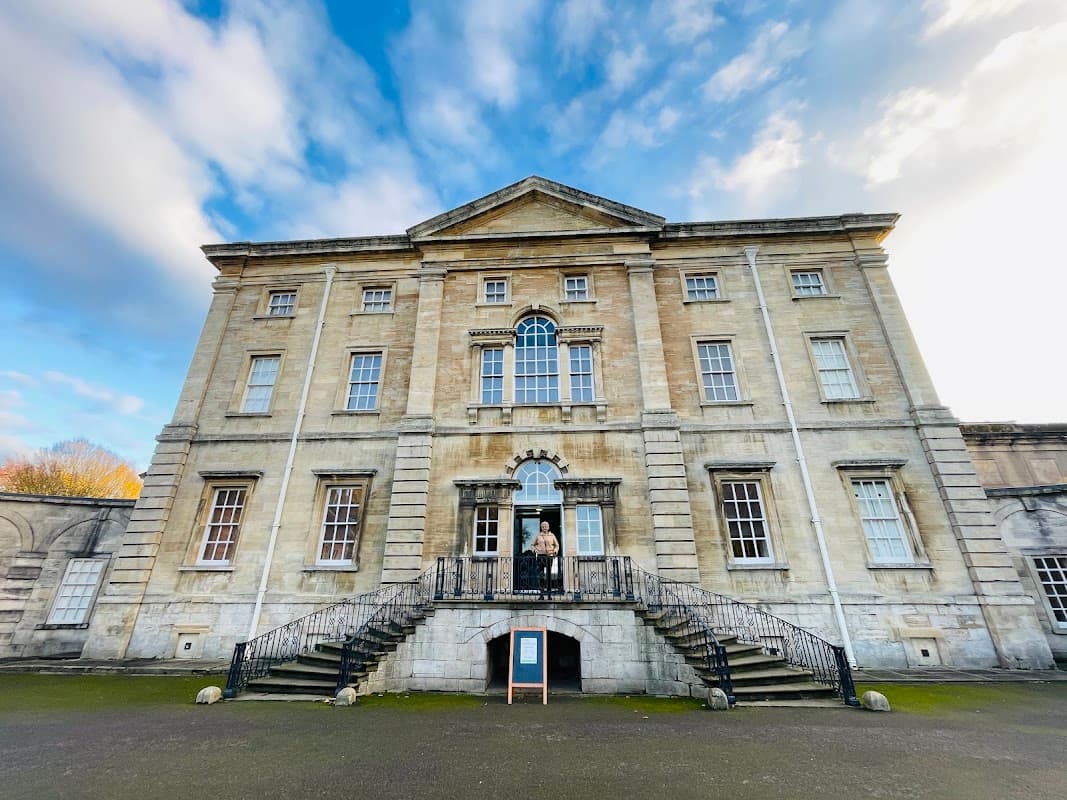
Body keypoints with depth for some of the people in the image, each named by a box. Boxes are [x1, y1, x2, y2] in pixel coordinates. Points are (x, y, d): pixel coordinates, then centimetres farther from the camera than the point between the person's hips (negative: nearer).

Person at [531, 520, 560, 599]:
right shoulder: (538, 535, 9)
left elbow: (557, 545, 14)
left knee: (549, 574, -3)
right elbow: (534, 545, 19)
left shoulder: (552, 535, 7)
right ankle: (541, 593, 1)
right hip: (540, 556, 1)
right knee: (540, 574, -4)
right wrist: (534, 550, -2)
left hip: (549, 556, -1)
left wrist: (555, 551, -5)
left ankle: (549, 594, 3)